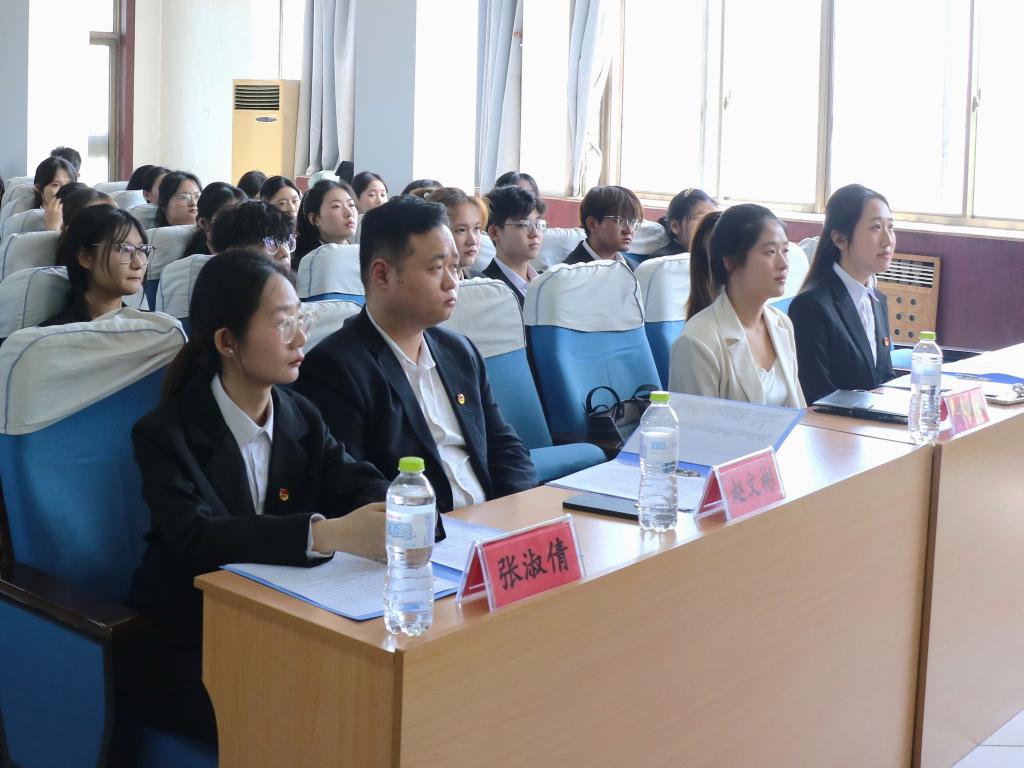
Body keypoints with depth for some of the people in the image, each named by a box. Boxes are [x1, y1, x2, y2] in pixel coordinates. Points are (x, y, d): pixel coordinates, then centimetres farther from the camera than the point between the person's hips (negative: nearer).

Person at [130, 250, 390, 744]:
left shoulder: (301, 417, 5)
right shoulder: (165, 433, -12)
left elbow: (363, 487, -7)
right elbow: (195, 538, -28)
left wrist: (396, 518, -33)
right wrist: (327, 534, -42)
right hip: (194, 652, -5)